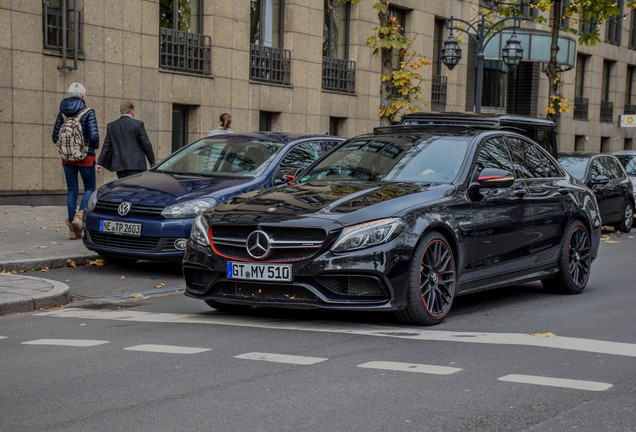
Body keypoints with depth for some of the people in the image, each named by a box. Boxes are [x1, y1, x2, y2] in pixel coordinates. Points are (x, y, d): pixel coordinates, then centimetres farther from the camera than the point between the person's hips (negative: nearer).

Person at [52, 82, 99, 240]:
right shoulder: (88, 113, -10)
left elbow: (55, 137, 4)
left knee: (72, 191, 8)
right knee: (90, 188, 11)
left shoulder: (62, 113, 4)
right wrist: (95, 146, 4)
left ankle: (72, 229, 8)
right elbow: (94, 136, -17)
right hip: (85, 156, -4)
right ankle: (79, 217, -12)